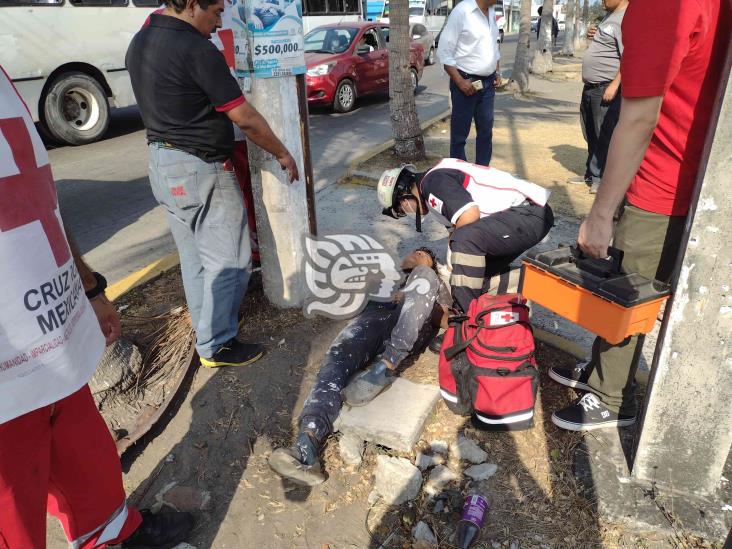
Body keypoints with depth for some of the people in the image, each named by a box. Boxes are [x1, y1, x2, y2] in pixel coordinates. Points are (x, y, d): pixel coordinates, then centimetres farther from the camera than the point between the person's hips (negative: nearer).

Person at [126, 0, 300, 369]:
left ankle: (205, 327, 34)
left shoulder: (139, 43, 10)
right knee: (227, 260, 1)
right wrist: (283, 154, -4)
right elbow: (244, 118, -16)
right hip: (201, 170, -9)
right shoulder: (196, 49, -18)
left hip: (161, 163, 9)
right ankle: (216, 345, 10)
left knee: (193, 257, 19)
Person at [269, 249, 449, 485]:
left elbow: (441, 317, 16)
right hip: (372, 316, 2)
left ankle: (386, 367, -44)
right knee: (338, 358, -30)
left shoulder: (437, 285, 36)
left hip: (409, 330, -1)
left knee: (424, 275, -29)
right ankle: (308, 443, -52)